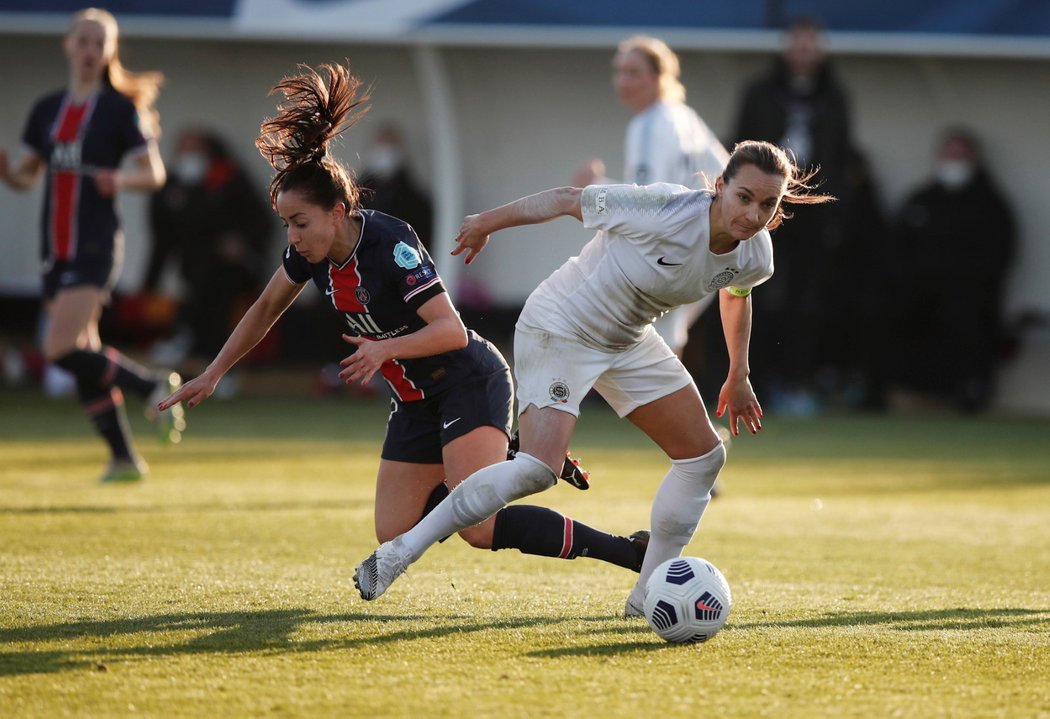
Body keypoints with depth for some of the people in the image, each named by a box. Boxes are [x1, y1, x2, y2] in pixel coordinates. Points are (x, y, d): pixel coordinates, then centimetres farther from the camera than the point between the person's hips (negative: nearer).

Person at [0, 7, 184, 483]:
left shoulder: (121, 108, -3)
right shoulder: (47, 110, 12)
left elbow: (154, 172, -3)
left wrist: (122, 180, -23)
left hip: (96, 246, -6)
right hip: (56, 248, 6)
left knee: (62, 349, -19)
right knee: (82, 357, 6)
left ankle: (153, 386, -2)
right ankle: (123, 457, 14)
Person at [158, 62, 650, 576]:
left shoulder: (390, 245, -25)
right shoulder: (309, 253, -3)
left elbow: (452, 330, -28)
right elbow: (265, 310, 16)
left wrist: (386, 348, -42)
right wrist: (212, 375, 17)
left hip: (469, 382, -8)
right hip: (416, 399, 8)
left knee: (479, 528, -26)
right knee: (395, 534, 3)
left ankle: (627, 553, -21)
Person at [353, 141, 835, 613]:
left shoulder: (754, 259, -12)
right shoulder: (663, 212, -33)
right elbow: (568, 200, -20)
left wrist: (739, 376, 21)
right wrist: (487, 223, -8)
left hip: (629, 341, 8)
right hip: (557, 330, -8)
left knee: (704, 455, 5)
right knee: (536, 469, -23)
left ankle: (647, 596, 16)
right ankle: (396, 555, -15)